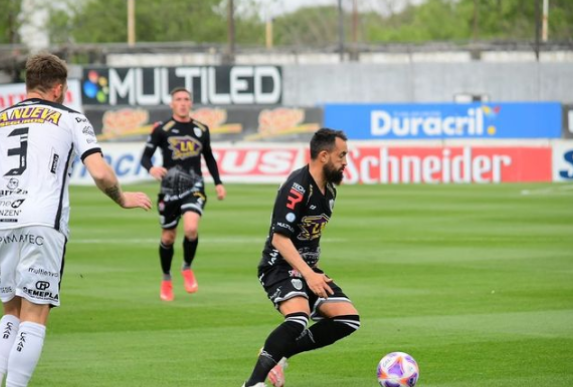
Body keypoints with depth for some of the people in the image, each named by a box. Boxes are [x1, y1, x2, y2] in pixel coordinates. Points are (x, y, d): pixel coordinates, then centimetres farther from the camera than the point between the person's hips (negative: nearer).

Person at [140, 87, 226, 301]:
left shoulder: (201, 129, 7)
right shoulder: (162, 129, -3)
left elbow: (209, 158, 21)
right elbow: (146, 155, -4)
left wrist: (218, 183, 15)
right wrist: (151, 168, -26)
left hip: (194, 188, 1)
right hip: (169, 189, -1)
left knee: (191, 229, -23)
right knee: (168, 237, 7)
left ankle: (187, 268, 4)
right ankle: (166, 280, 30)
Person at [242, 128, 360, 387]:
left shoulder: (328, 189, 10)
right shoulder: (297, 187, -19)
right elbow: (280, 238, -24)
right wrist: (308, 275, -30)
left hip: (308, 268, 9)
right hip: (280, 266, -9)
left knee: (348, 319, -3)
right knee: (299, 317, -34)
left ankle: (279, 353, 4)